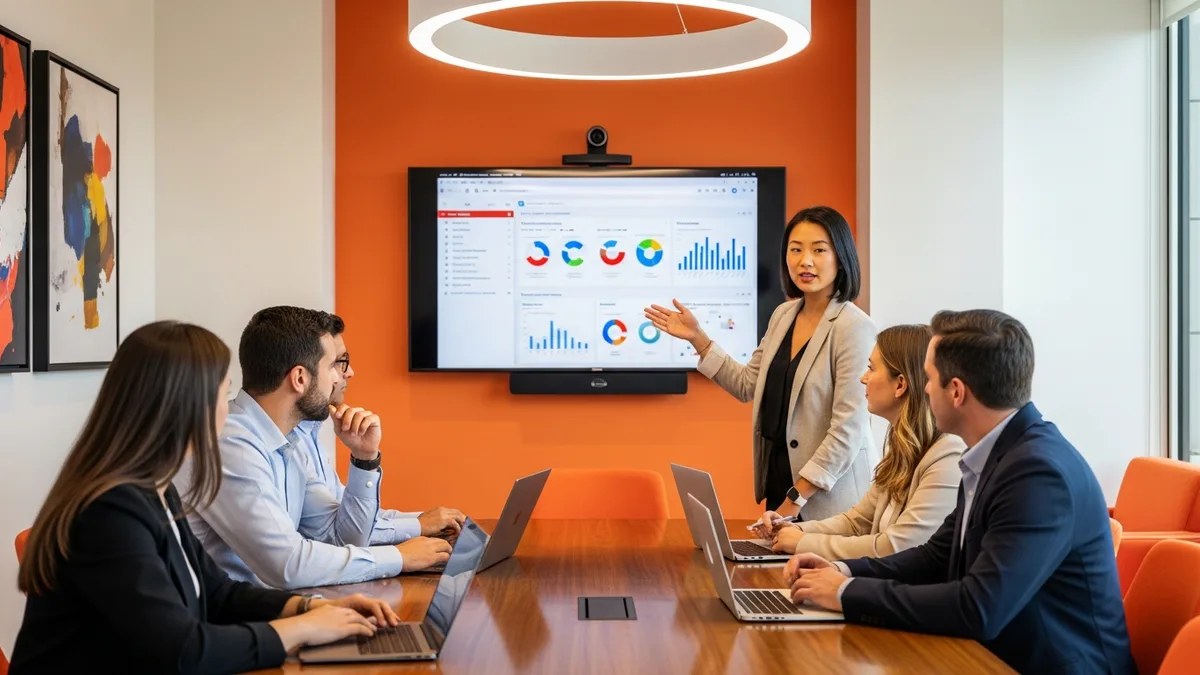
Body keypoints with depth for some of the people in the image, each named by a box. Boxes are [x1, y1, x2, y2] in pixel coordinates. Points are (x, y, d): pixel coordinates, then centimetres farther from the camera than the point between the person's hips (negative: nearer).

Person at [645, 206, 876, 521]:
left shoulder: (854, 328, -17)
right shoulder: (783, 315, 5)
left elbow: (848, 429, -19)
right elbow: (747, 385, 13)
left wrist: (796, 499, -17)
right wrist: (698, 338, 6)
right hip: (778, 477, 6)